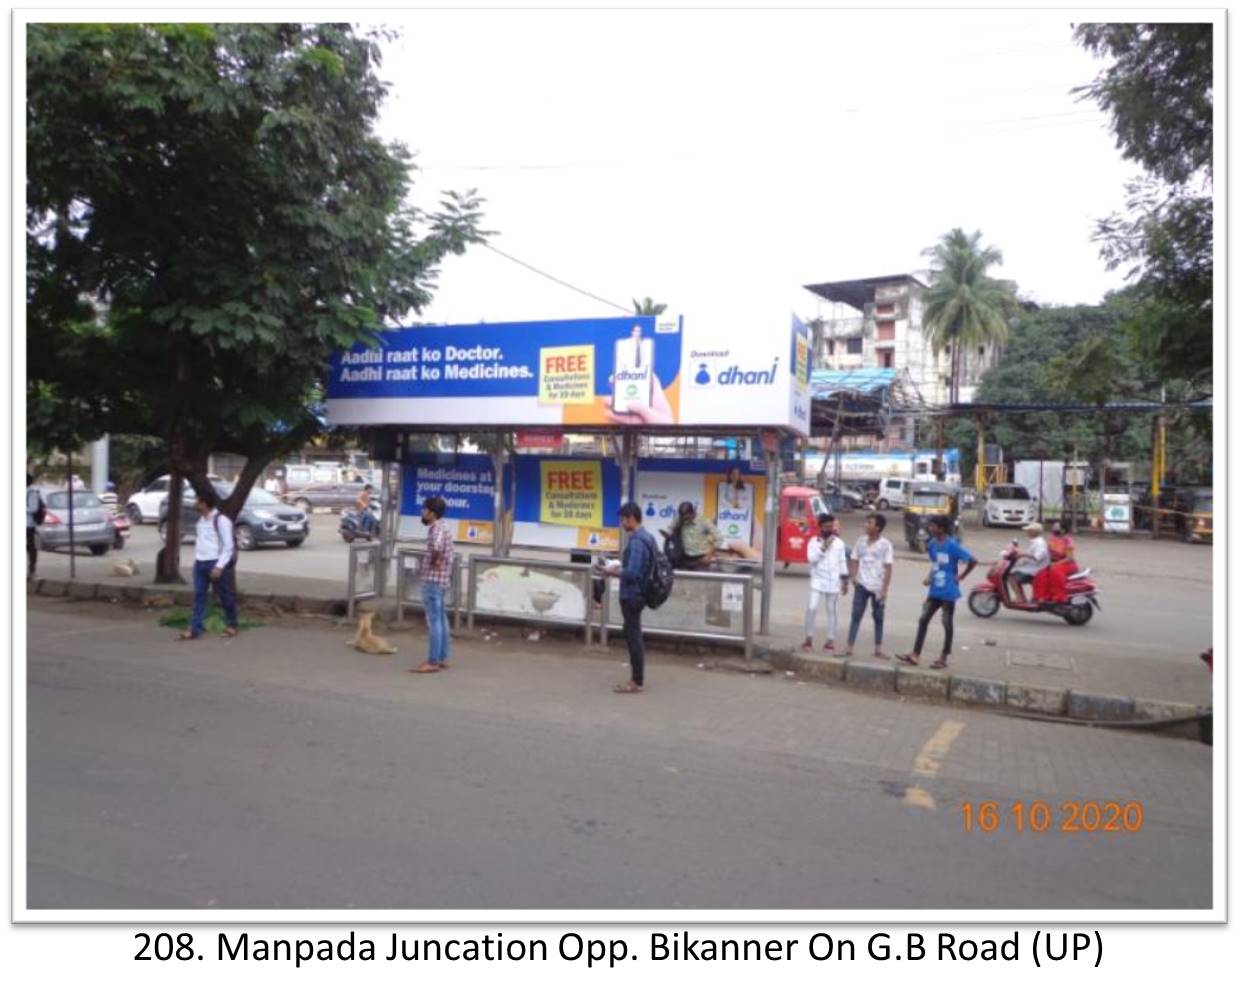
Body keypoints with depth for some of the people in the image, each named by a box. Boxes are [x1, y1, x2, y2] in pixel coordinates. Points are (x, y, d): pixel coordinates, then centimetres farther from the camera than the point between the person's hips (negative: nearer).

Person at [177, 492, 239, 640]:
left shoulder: (221, 520, -14)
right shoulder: (201, 519, 12)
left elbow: (228, 546, -16)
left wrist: (219, 566, -20)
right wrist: (196, 559, 15)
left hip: (215, 563, -7)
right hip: (200, 563, 7)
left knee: (225, 596, 5)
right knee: (199, 596, 3)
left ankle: (231, 625, 19)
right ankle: (194, 629, 3)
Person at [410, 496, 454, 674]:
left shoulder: (437, 528, -16)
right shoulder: (442, 527, 15)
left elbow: (437, 546, -35)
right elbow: (451, 550, 26)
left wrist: (434, 561, -18)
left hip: (433, 580, -10)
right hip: (441, 580, 10)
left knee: (434, 621, -7)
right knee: (441, 619, 13)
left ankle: (433, 662, -4)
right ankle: (442, 658, 20)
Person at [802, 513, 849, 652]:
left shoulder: (839, 543, 7)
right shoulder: (814, 541, 1)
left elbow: (842, 562, 10)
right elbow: (812, 559, -11)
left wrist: (844, 581, 7)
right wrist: (823, 548, -17)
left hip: (833, 582, 2)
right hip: (817, 580, -2)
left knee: (832, 611, 5)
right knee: (812, 608, -9)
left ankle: (830, 640, 12)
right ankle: (808, 639, 1)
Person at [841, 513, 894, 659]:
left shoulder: (886, 545, -7)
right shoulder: (861, 541, 2)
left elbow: (889, 568, -7)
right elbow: (854, 560, 8)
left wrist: (885, 589, -11)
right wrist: (853, 576, -8)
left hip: (877, 587, -2)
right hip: (862, 585, 2)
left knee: (879, 617, 9)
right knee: (856, 615, 0)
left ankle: (878, 649, 20)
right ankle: (849, 647, 1)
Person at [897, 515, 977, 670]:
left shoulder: (952, 545, -17)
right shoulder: (932, 544, 4)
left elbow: (973, 561, -16)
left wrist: (960, 577, -11)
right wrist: (929, 576, 4)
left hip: (948, 592, -6)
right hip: (934, 590, 6)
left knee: (947, 624, 6)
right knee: (923, 619, 3)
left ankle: (944, 657, 17)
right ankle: (915, 655, 6)